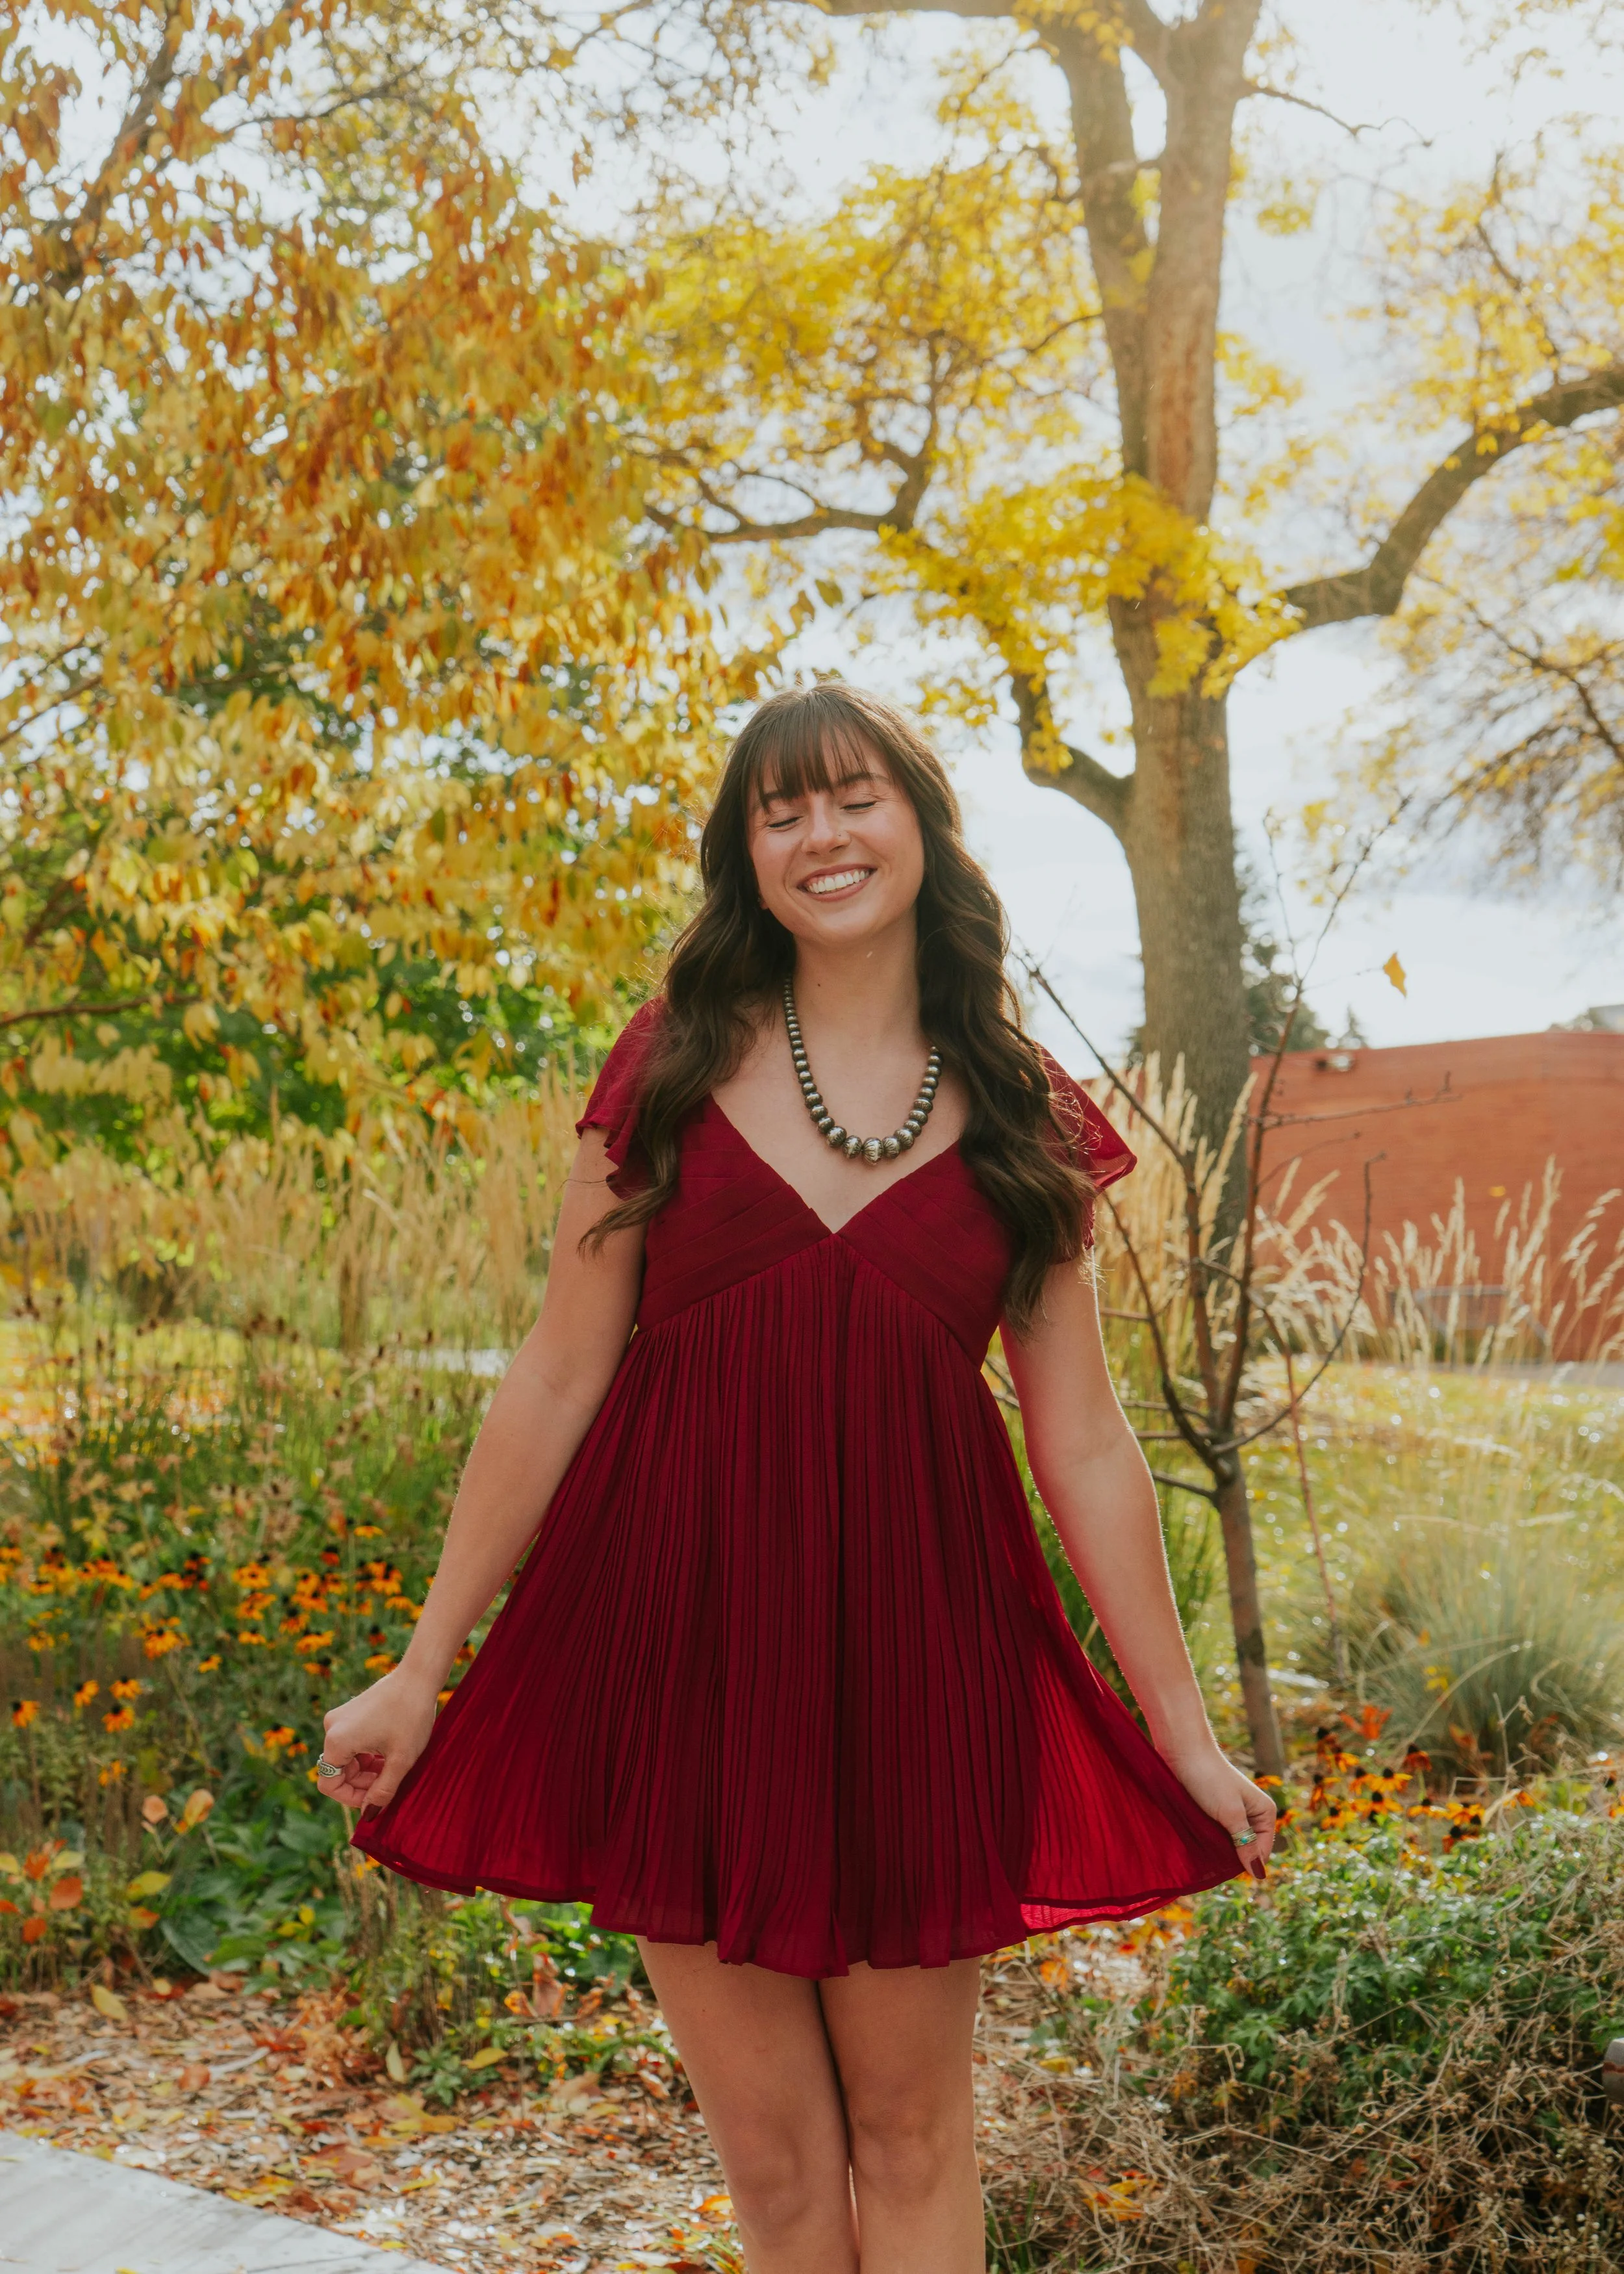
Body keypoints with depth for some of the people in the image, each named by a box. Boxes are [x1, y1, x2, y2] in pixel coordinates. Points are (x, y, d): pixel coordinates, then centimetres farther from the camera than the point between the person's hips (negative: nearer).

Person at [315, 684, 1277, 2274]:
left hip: (911, 1647, 1)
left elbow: (1086, 1447, 6)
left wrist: (1182, 1731, 7)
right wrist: (423, 1668, 3)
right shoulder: (674, 1067, 2)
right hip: (680, 1637, 0)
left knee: (910, 2129, 11)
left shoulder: (1024, 1122, 4)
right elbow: (556, 1383, 3)